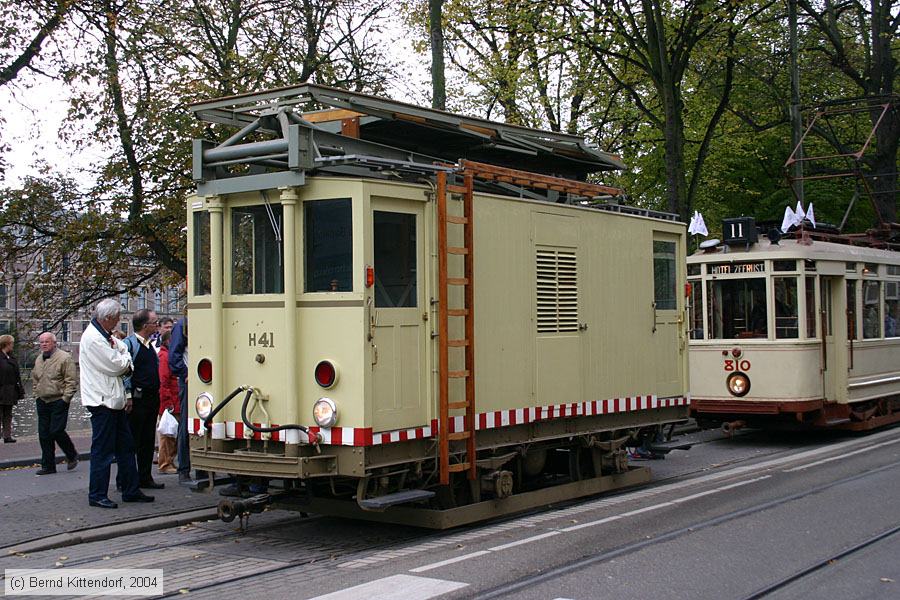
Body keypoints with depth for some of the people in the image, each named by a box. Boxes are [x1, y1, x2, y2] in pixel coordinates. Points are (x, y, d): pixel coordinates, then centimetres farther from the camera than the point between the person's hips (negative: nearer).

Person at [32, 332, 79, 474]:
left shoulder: (64, 358, -9)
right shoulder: (39, 359, 14)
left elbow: (71, 381, -12)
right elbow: (35, 380, 25)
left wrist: (65, 398, -16)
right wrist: (37, 395, 15)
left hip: (59, 402, -7)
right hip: (42, 402, 7)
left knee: (56, 431, -12)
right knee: (44, 435, 6)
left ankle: (72, 456, 12)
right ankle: (48, 465, 13)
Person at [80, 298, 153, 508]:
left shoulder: (107, 336, 16)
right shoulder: (93, 338, -15)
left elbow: (125, 365, 18)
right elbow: (116, 366, -16)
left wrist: (123, 362, -4)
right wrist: (124, 360, 4)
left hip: (115, 401, 10)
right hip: (102, 401, -10)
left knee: (126, 447, 12)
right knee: (102, 450, -4)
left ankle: (131, 490, 19)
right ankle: (97, 495, 3)